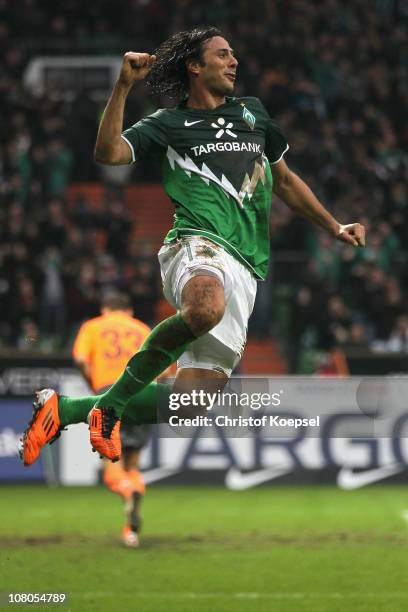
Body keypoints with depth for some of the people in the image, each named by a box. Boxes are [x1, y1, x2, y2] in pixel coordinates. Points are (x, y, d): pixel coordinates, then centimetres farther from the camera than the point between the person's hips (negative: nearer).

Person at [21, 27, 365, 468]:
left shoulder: (253, 113, 27)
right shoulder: (167, 125, 12)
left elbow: (284, 181, 39)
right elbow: (108, 153, -5)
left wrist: (334, 227, 33)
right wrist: (124, 86, -9)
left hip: (244, 267, 6)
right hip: (199, 244, -5)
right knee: (207, 307, -44)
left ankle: (64, 409, 9)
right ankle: (110, 403, -26)